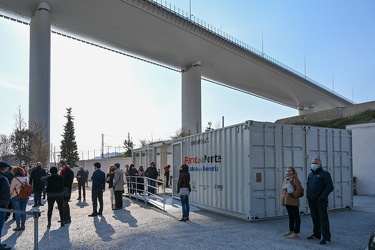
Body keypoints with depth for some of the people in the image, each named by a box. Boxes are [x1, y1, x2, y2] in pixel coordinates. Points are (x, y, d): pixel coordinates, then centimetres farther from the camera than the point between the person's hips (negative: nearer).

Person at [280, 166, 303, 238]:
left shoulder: (295, 179, -11)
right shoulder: (286, 179, 15)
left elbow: (299, 190, -19)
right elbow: (283, 190, 19)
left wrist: (293, 194, -22)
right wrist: (283, 200, 13)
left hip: (293, 202, -9)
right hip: (287, 201, 9)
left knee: (296, 217, -1)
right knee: (290, 216, 17)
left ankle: (296, 233, 2)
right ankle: (291, 231, 25)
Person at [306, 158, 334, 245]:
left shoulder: (325, 174, -6)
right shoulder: (310, 174, 16)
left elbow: (330, 187, -13)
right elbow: (308, 186, 25)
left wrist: (322, 197, -18)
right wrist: (308, 195, 9)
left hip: (321, 201, -7)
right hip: (311, 201, 7)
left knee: (323, 219, -4)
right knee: (315, 218, 14)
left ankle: (326, 238, 1)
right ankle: (316, 235, 25)